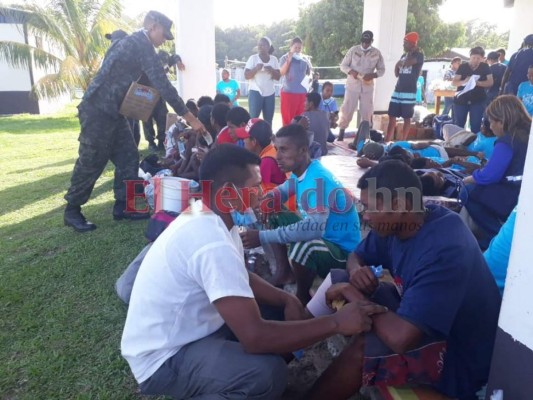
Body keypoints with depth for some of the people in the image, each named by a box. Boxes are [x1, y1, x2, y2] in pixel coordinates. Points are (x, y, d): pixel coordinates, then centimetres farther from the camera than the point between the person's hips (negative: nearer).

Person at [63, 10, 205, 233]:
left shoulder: (132, 42, 17)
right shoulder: (141, 44, -13)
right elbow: (162, 83, -18)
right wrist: (188, 116, -16)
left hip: (111, 110, 10)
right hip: (98, 110, -10)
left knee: (128, 157, 8)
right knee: (91, 162, -1)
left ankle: (123, 206, 17)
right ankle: (72, 211, 13)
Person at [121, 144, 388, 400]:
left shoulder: (205, 217, -1)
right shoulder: (213, 242, -32)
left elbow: (241, 279, 11)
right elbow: (255, 337, -34)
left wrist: (287, 299, -5)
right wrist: (336, 322, -25)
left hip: (187, 330, 9)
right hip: (163, 359, -9)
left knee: (278, 311, 7)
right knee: (268, 372, -30)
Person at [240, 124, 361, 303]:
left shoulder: (318, 180, -29)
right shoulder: (299, 172, -2)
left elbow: (314, 228, -42)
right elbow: (281, 193, 15)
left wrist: (263, 237, -40)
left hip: (342, 250, -8)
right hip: (321, 236, 9)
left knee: (301, 248, -38)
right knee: (275, 218, 9)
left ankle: (303, 297, -8)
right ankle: (284, 271, 20)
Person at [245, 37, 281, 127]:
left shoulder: (274, 59, 7)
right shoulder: (253, 58, -1)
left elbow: (278, 77, 6)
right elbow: (246, 75, -6)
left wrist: (272, 70, -14)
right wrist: (256, 68, -22)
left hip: (270, 93, 3)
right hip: (255, 92, -3)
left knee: (268, 120, 5)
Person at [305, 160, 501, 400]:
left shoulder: (444, 251, -35)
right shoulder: (396, 224, -9)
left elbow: (400, 338, -42)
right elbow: (357, 256, 8)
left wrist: (355, 296, -25)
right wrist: (357, 271, -16)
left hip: (458, 357, -8)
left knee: (363, 347, -31)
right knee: (338, 280, 0)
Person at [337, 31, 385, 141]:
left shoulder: (377, 53, 2)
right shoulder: (353, 50, -2)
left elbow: (382, 70, 5)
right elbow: (343, 65, 0)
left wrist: (372, 75, -15)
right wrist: (351, 72, -20)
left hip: (368, 87, 2)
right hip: (352, 85, -2)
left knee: (367, 112, 5)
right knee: (347, 110, -2)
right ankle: (341, 134, 7)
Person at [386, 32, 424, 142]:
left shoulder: (419, 55, -4)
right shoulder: (404, 55, 17)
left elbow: (408, 63, -23)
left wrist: (412, 51, -7)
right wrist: (397, 64, 4)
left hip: (409, 92, -7)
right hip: (397, 91, 7)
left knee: (406, 118, 0)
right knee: (392, 117, 4)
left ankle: (402, 141, 6)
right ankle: (387, 141, 7)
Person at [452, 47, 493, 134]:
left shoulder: (485, 67, 4)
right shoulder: (463, 66, 2)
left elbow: (491, 82, -1)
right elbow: (454, 82, -3)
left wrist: (478, 83, -20)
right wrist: (464, 81, -24)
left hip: (478, 101, 0)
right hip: (461, 100, 0)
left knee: (476, 125, -2)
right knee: (458, 124, 2)